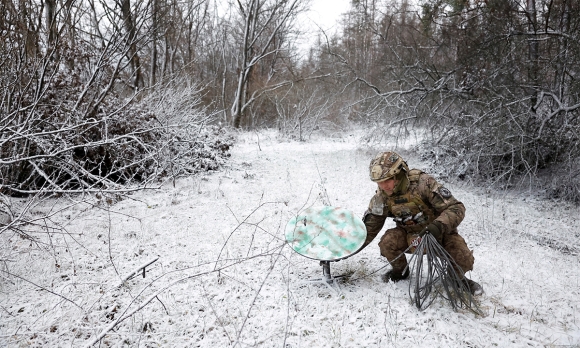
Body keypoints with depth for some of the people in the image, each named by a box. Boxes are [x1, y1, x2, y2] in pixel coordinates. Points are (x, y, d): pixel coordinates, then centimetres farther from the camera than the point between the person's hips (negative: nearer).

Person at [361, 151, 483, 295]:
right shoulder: (381, 198, -14)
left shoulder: (423, 183, -28)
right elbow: (369, 228, -4)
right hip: (410, 236, 3)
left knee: (464, 260, -25)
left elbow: (456, 208, -29)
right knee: (387, 242, -26)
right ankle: (400, 271, 7)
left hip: (440, 233, -2)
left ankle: (458, 278, 14)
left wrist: (438, 226, -47)